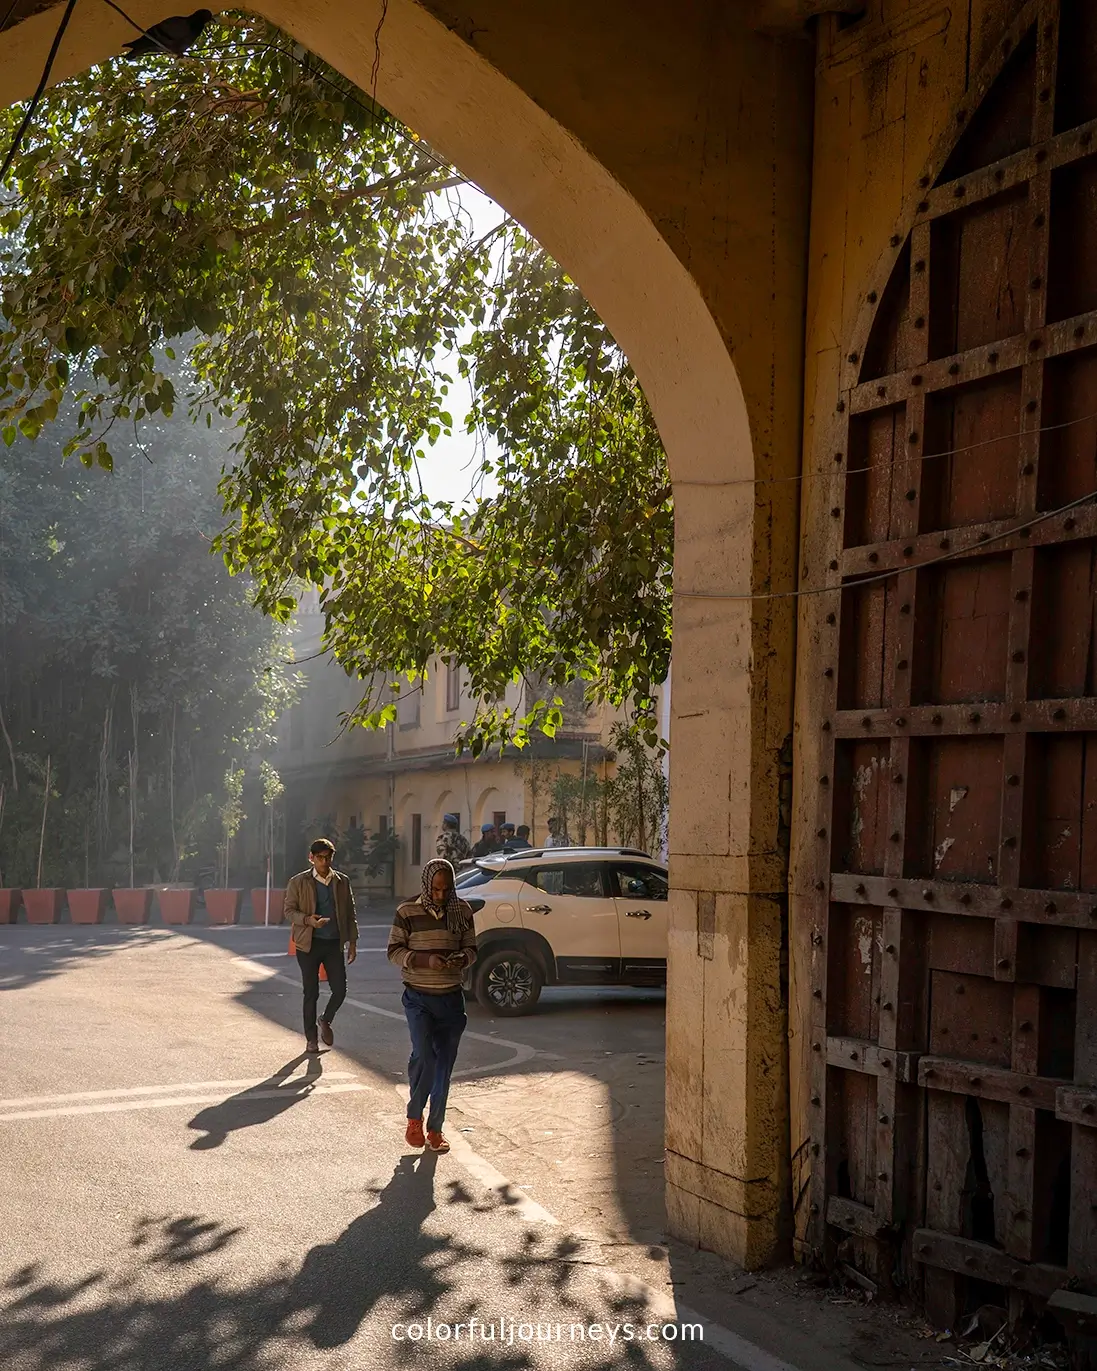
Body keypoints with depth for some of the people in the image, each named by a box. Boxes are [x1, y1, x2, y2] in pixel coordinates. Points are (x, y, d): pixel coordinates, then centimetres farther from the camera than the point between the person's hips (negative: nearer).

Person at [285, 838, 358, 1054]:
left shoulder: (342, 881, 7)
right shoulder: (298, 882, -1)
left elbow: (350, 913, 12)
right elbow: (288, 911, -2)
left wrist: (352, 942, 7)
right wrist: (308, 920, -20)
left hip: (334, 943, 2)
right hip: (309, 944, -2)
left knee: (340, 989, -3)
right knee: (311, 993, 3)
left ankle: (325, 1021, 26)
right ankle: (311, 1038, 16)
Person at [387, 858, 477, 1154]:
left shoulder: (462, 911, 3)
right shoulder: (408, 912, -6)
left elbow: (471, 948, 10)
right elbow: (394, 951, -5)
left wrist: (462, 959, -14)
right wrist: (425, 960, -21)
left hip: (451, 998, 3)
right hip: (419, 997, -3)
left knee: (444, 1063, 5)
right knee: (423, 1055, -18)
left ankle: (435, 1129, 17)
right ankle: (414, 1119, 3)